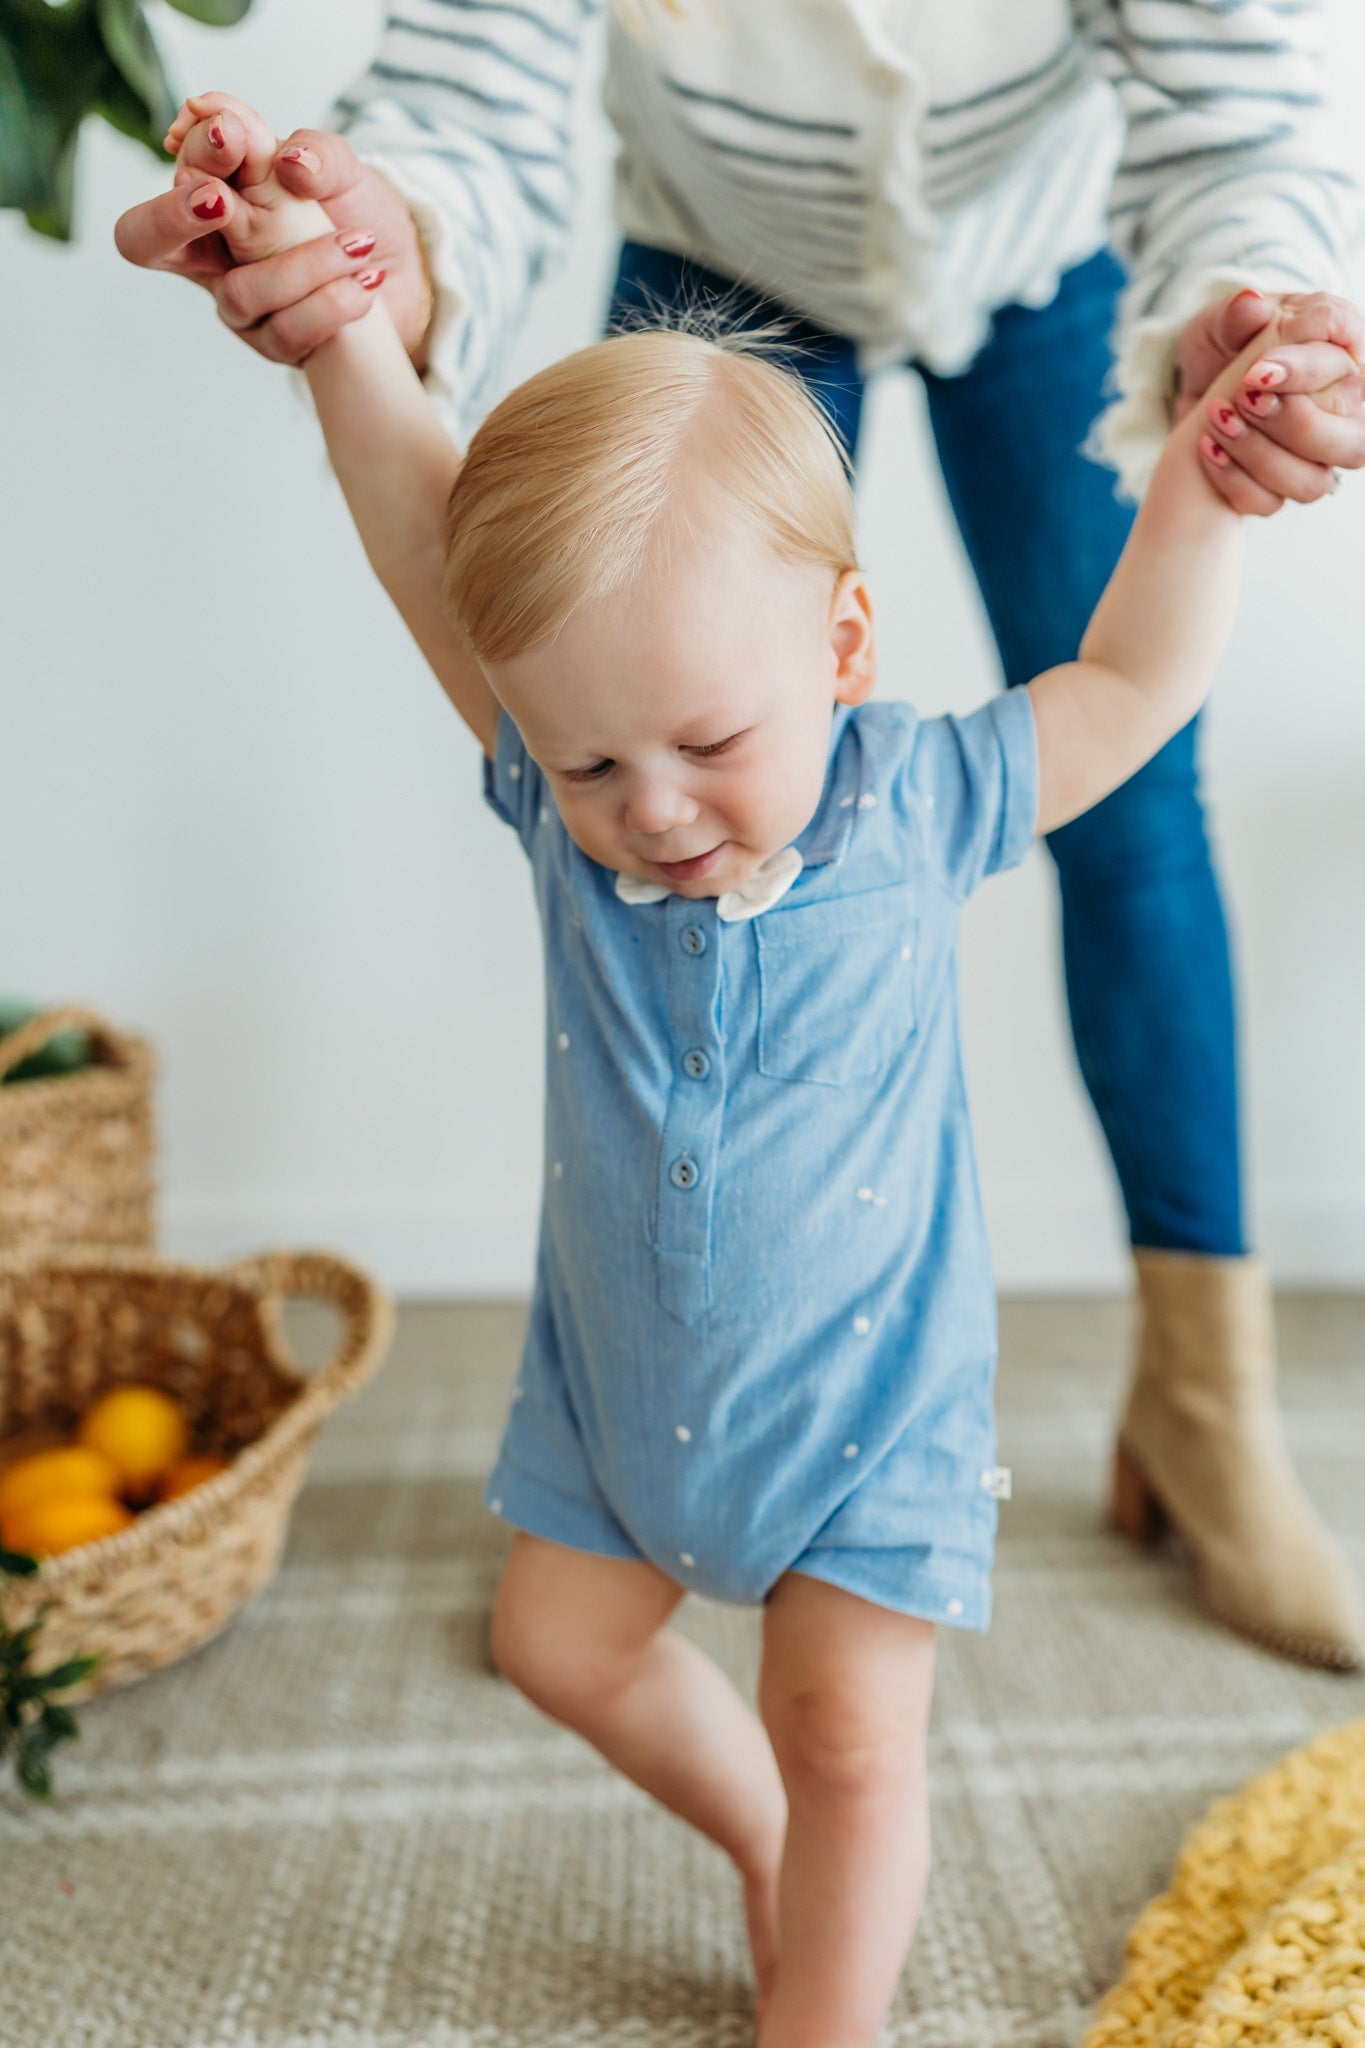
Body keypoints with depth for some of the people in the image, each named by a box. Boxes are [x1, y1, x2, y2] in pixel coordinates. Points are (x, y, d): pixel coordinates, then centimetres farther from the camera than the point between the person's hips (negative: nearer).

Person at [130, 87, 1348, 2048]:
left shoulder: (914, 806, -18)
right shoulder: (567, 794, -15)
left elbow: (1130, 683, -5)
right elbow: (426, 538, -15)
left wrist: (1202, 475, -14)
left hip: (865, 1390, -3)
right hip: (615, 1375, 4)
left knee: (850, 1739, 2)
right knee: (564, 1642, 20)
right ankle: (763, 1835, 46)